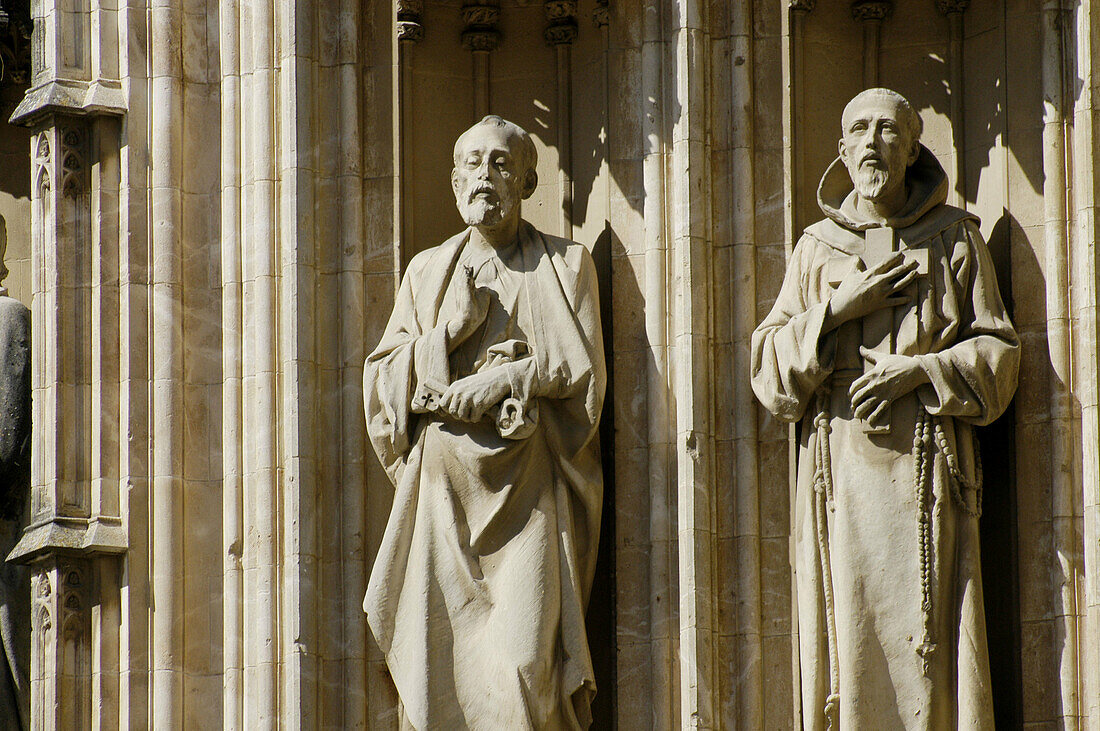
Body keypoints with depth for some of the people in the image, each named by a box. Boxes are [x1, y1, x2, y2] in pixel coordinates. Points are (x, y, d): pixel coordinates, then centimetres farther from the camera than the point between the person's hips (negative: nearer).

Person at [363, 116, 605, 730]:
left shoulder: (566, 266, 8)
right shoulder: (428, 272, 16)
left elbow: (580, 377, 0)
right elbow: (384, 381, 10)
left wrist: (490, 389, -9)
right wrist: (451, 329, -5)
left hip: (528, 493, -2)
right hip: (442, 490, 3)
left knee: (522, 668, -16)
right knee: (437, 664, -7)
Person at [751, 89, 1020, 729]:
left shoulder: (956, 238, 11)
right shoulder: (817, 248, 15)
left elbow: (998, 353, 8)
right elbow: (769, 370, 9)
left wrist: (919, 371, -8)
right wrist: (835, 310, -6)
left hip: (926, 463, -1)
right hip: (840, 465, 1)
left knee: (926, 638, -9)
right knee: (847, 627, -7)